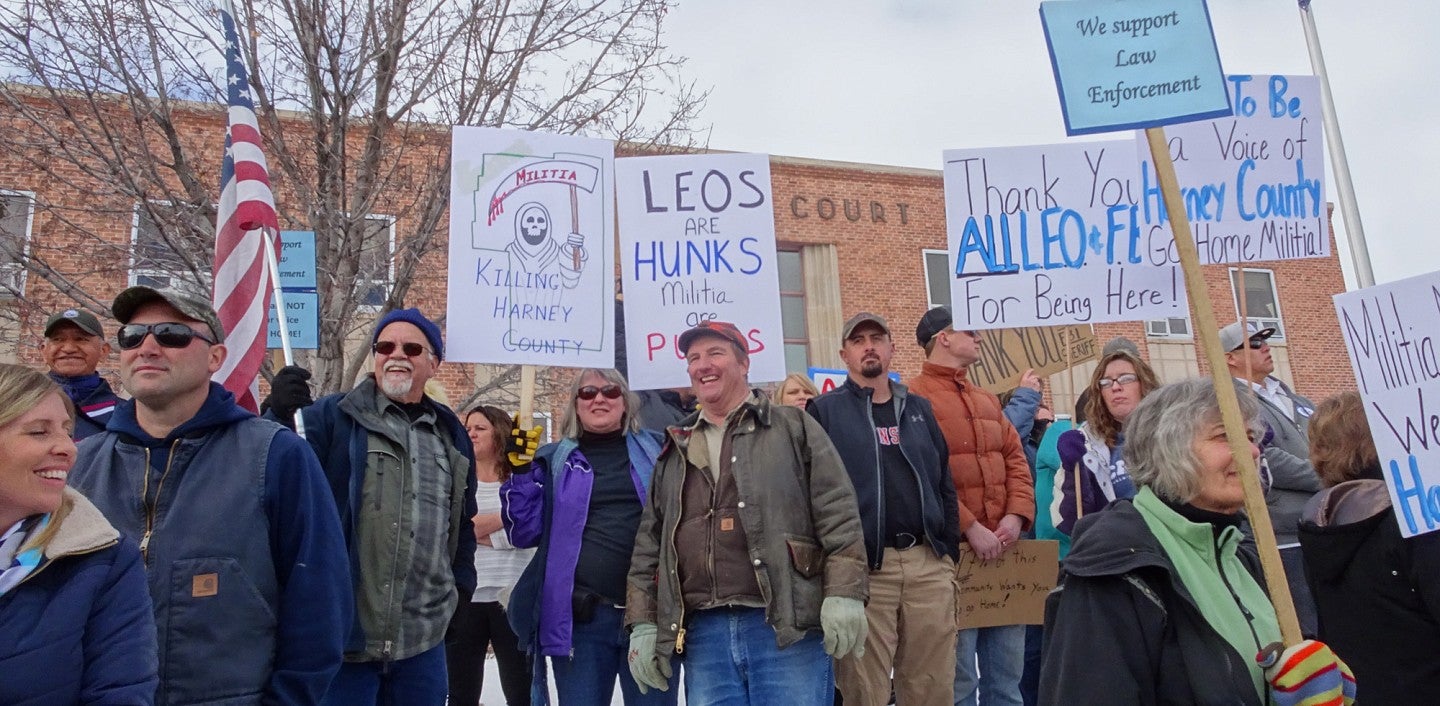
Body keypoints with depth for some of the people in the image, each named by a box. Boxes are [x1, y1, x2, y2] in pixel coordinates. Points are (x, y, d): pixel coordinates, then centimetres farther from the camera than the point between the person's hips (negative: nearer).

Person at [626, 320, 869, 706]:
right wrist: (643, 624, 11)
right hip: (704, 633, 4)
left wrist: (843, 595, -12)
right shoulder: (675, 452, 19)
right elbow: (649, 543, 18)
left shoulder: (793, 427, 7)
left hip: (787, 626, -4)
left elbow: (837, 513, -2)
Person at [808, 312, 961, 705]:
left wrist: (950, 553, 10)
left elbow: (944, 486, 17)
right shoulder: (825, 412, 2)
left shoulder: (918, 409, 17)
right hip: (864, 568, -4)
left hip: (929, 564, 4)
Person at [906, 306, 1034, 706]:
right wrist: (969, 527, -17)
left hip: (1003, 549, 7)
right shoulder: (914, 398, -6)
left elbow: (1015, 459, 14)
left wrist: (1017, 515, -3)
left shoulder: (988, 400, 18)